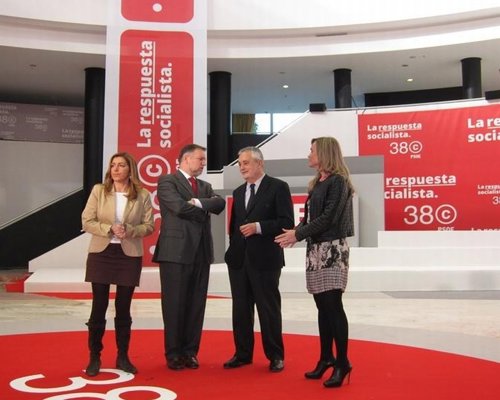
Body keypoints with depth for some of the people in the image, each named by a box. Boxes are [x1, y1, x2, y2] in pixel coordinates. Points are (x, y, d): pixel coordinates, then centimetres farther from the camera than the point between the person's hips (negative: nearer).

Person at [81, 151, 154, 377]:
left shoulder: (143, 195, 0)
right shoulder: (99, 191, 2)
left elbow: (149, 226, -1)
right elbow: (87, 221, -3)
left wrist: (129, 230, -18)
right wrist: (110, 229, -17)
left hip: (129, 255, 0)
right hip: (101, 254, 0)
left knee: (123, 308, 8)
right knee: (99, 306, 3)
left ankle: (123, 357, 20)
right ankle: (94, 357, 17)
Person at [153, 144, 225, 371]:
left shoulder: (205, 186, 19)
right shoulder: (167, 181, -1)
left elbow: (220, 204, 1)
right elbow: (179, 207, -16)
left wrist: (198, 203, -14)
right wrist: (204, 211, -2)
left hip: (201, 252, 6)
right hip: (176, 251, -6)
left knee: (196, 304, 7)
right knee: (175, 304, 1)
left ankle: (190, 352, 17)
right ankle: (173, 353, 12)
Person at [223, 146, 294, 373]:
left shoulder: (278, 187, -4)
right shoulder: (238, 192, 17)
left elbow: (287, 222, -11)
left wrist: (258, 227, -19)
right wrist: (232, 250, 11)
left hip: (265, 259, -6)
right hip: (239, 259, 6)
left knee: (269, 309, 2)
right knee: (241, 309, 11)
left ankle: (275, 356, 16)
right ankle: (243, 353, 23)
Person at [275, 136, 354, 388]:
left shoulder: (337, 181, -8)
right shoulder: (317, 183, 16)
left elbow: (328, 218, -16)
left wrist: (298, 234, -13)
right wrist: (297, 232, -4)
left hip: (332, 249, -8)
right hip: (315, 249, 8)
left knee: (333, 305, -7)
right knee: (323, 306, 11)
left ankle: (342, 363, 2)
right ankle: (326, 358, 20)